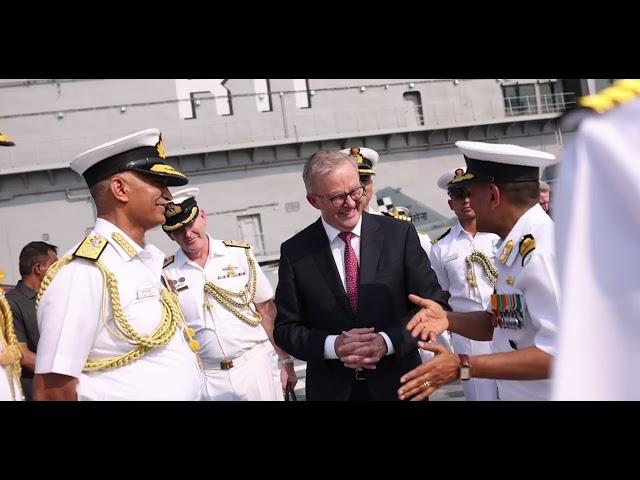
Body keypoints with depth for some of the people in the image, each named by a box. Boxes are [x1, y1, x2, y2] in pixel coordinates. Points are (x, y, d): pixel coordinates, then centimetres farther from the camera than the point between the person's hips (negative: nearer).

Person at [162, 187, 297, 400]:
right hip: (206, 378, 0)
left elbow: (267, 310, 2)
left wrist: (285, 361, 0)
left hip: (257, 367, 0)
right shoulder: (165, 274, -1)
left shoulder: (240, 254, -1)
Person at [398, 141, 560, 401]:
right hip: (513, 392, 8)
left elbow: (557, 353, -26)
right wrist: (448, 319, -4)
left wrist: (462, 367, -25)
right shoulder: (515, 247, 5)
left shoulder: (542, 250, -23)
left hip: (542, 393, -8)